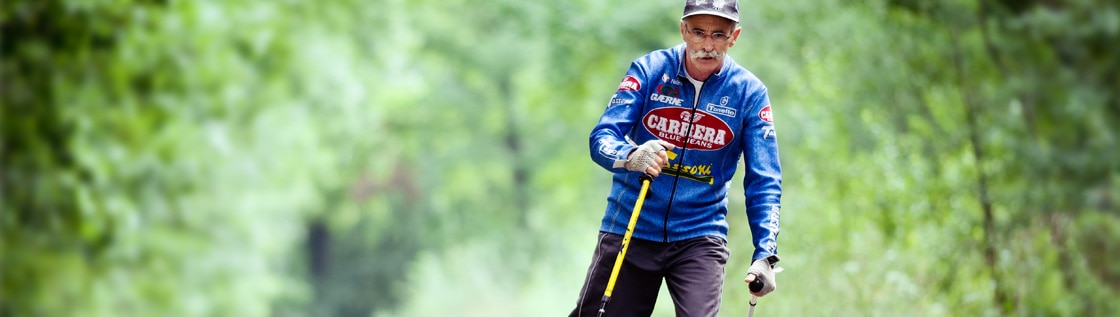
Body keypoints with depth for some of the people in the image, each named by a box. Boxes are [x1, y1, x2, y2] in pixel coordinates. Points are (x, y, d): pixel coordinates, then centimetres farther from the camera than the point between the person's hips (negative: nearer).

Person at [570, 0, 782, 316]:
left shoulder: (749, 92, -4)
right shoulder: (648, 70, -6)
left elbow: (763, 182, -4)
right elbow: (601, 138, -13)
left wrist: (765, 255, -17)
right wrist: (630, 156, -37)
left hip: (699, 239, 0)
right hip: (629, 228, 1)